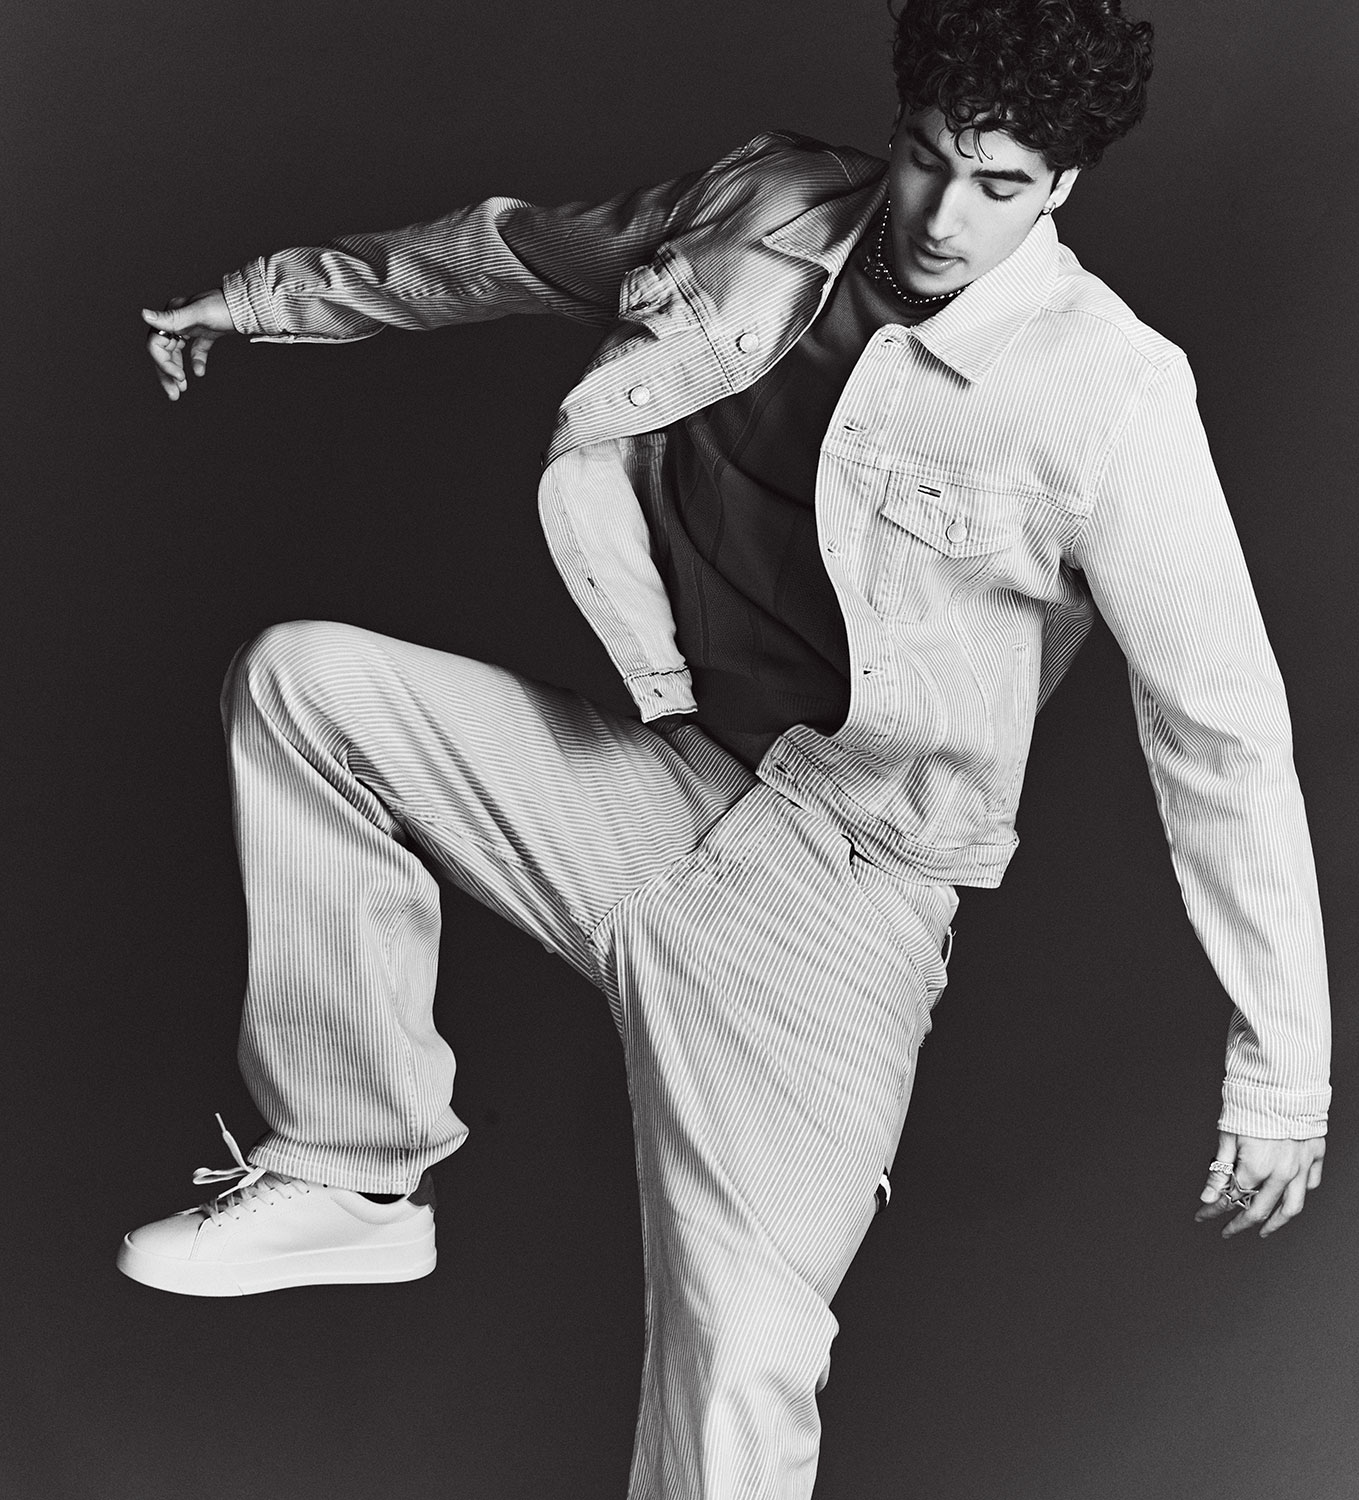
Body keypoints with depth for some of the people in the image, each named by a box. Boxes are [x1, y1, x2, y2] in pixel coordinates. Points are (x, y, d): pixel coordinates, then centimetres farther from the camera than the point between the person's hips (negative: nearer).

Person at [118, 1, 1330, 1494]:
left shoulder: (1109, 395, -16)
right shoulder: (764, 207, 0)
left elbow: (1222, 729, -14)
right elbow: (515, 251, 17)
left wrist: (1280, 1072, -12)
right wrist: (263, 295, 26)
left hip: (839, 884, -6)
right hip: (652, 785, 6)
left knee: (736, 1371, -20)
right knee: (301, 680, -6)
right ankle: (354, 1176, 0)